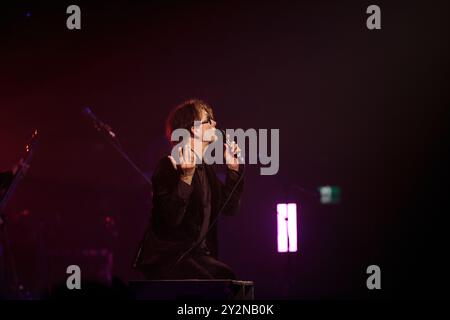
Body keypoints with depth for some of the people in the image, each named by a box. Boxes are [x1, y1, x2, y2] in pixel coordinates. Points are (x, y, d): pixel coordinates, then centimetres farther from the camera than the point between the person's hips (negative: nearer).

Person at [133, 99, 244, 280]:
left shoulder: (206, 169, 15)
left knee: (229, 278, -16)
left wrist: (233, 167, 12)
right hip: (166, 256, -8)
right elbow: (171, 218, -22)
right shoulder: (169, 166, -11)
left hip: (198, 254, 8)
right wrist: (186, 176, -29)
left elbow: (229, 208, 16)